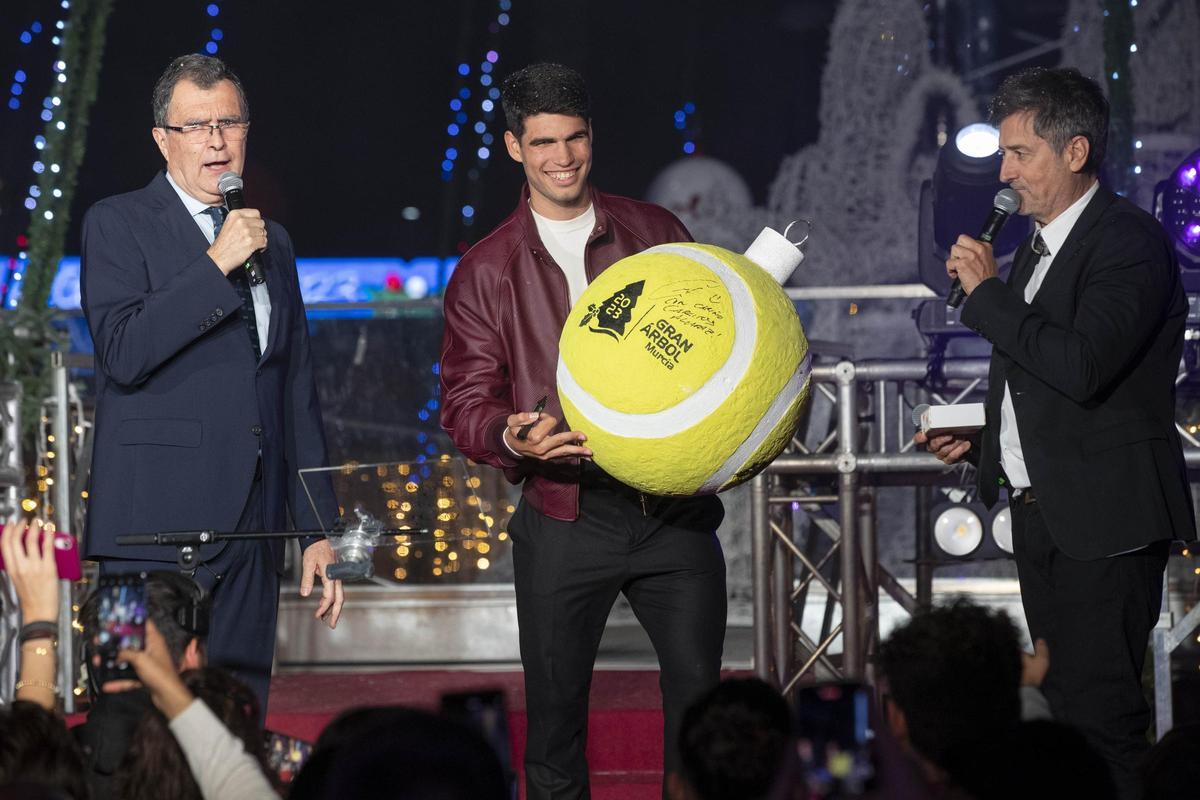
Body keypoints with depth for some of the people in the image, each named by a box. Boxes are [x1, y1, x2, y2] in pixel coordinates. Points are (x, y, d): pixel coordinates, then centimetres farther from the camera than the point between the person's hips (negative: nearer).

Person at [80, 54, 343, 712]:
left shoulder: (271, 241, 20)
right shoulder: (117, 224, 2)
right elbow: (123, 352, -14)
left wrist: (318, 529, 16)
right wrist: (218, 264, -14)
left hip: (251, 533, 5)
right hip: (157, 528, -5)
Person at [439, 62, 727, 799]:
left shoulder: (655, 233, 8)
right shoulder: (486, 271, 5)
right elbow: (465, 401, 3)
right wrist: (511, 436, -19)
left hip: (674, 508, 1)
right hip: (566, 518, -1)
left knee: (698, 702, 2)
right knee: (554, 712, 4)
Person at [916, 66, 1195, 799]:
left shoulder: (1131, 242, -13)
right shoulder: (1039, 248, 16)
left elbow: (1081, 367, -26)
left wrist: (986, 292, -17)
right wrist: (980, 439, 10)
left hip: (1103, 519, -9)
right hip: (1042, 512, 9)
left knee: (1100, 714, -12)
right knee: (1065, 709, 11)